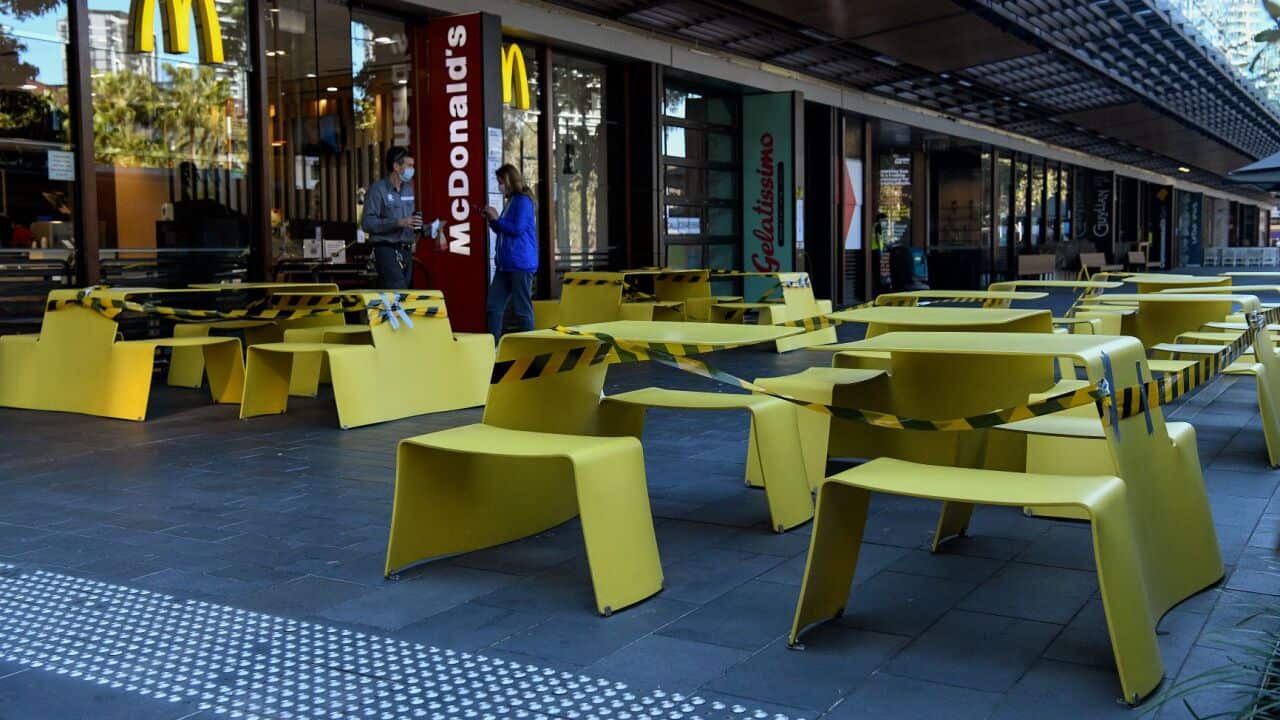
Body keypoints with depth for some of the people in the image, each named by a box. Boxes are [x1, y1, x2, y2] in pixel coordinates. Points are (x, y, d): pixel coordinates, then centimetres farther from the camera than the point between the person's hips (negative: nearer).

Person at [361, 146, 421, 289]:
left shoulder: (408, 189, 17)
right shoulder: (378, 189, -7)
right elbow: (367, 223, -15)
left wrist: (416, 224, 5)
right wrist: (398, 223, -22)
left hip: (406, 251, 8)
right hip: (387, 250, -8)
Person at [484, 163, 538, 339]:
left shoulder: (523, 201, -10)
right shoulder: (510, 202, 17)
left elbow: (517, 229, -19)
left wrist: (496, 219, -9)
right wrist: (491, 219, 10)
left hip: (521, 264, -9)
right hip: (506, 264, 9)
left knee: (523, 309, -2)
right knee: (494, 305, 7)